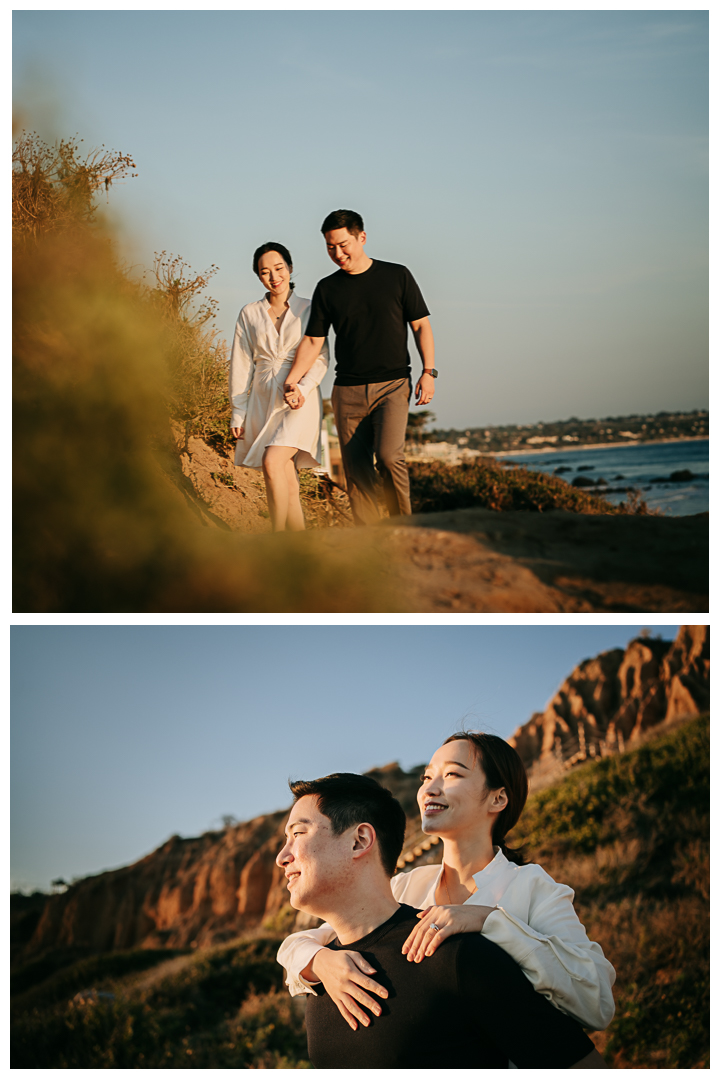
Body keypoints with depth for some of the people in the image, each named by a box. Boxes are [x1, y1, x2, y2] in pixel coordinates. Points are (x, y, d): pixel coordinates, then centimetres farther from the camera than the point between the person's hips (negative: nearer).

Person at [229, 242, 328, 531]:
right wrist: (238, 413, 5)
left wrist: (302, 388, -17)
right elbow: (241, 366, 10)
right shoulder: (250, 314, 10)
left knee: (272, 462, -24)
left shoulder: (309, 310, 4)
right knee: (288, 484, 2)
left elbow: (320, 358, 0)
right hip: (263, 401, 3)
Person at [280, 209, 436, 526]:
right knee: (356, 470, -1)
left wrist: (428, 371, -4)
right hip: (348, 390, 3)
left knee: (389, 455, -22)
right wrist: (292, 380, -7)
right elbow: (313, 340, 8)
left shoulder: (397, 276, 5)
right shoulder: (327, 289, 9)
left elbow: (421, 326, 7)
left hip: (392, 384, -3)